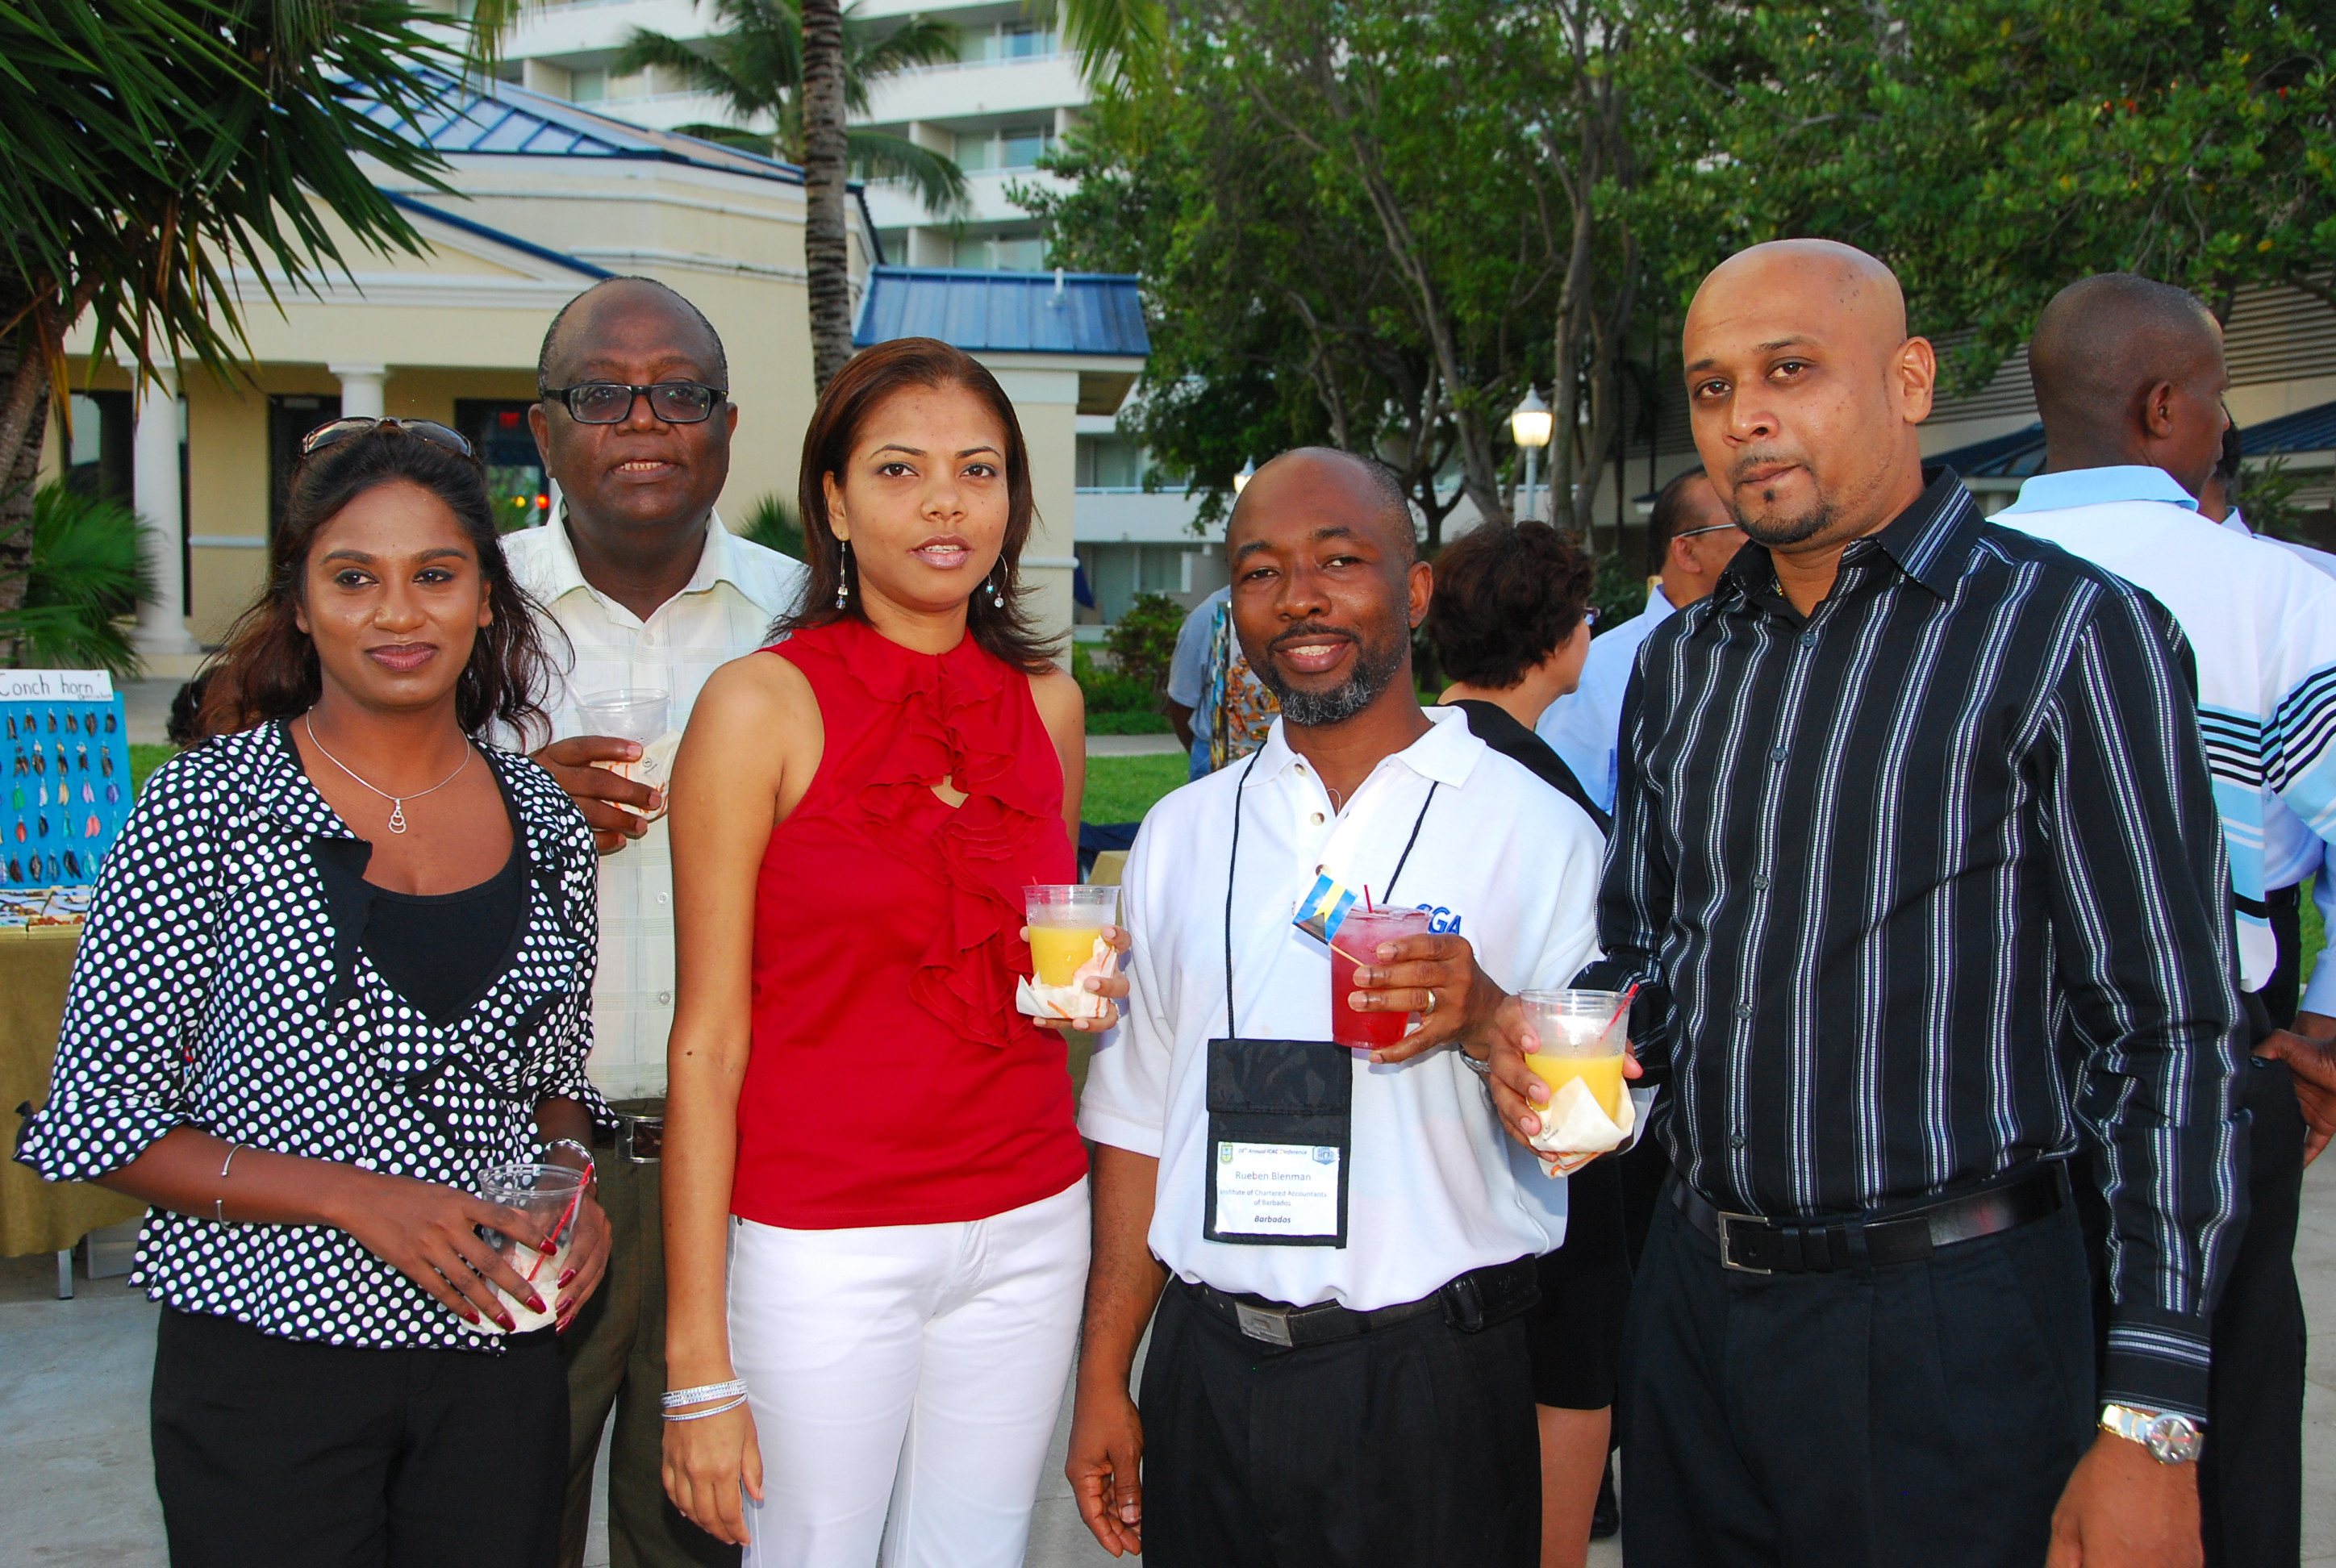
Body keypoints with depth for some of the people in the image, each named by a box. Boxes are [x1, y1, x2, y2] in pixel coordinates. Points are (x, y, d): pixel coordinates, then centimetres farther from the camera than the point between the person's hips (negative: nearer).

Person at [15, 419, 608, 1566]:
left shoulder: (544, 823, 3)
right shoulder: (204, 811, -8)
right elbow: (94, 1117, -8)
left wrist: (568, 1175, -5)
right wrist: (357, 1199, -18)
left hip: (497, 1362, 4)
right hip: (270, 1363, -3)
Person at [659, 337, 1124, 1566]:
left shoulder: (1046, 704, 6)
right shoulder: (761, 706, -9)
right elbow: (707, 1041, -10)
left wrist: (1093, 989, -3)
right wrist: (698, 1361, -12)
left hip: (1027, 1228, 5)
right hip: (824, 1243, -4)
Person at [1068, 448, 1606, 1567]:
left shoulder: (1537, 832, -4)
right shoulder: (1182, 836, 8)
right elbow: (1138, 1119, 10)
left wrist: (1492, 1021, -26)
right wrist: (1103, 1379, 7)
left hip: (1429, 1389, -3)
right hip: (1209, 1375, 3)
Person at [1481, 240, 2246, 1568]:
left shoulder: (2072, 634, -9)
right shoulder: (1684, 659, 10)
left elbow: (2175, 1032, -12)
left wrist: (2151, 1425, -16)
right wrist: (1539, 1035, -3)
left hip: (1948, 1322, -5)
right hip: (1695, 1296, 6)